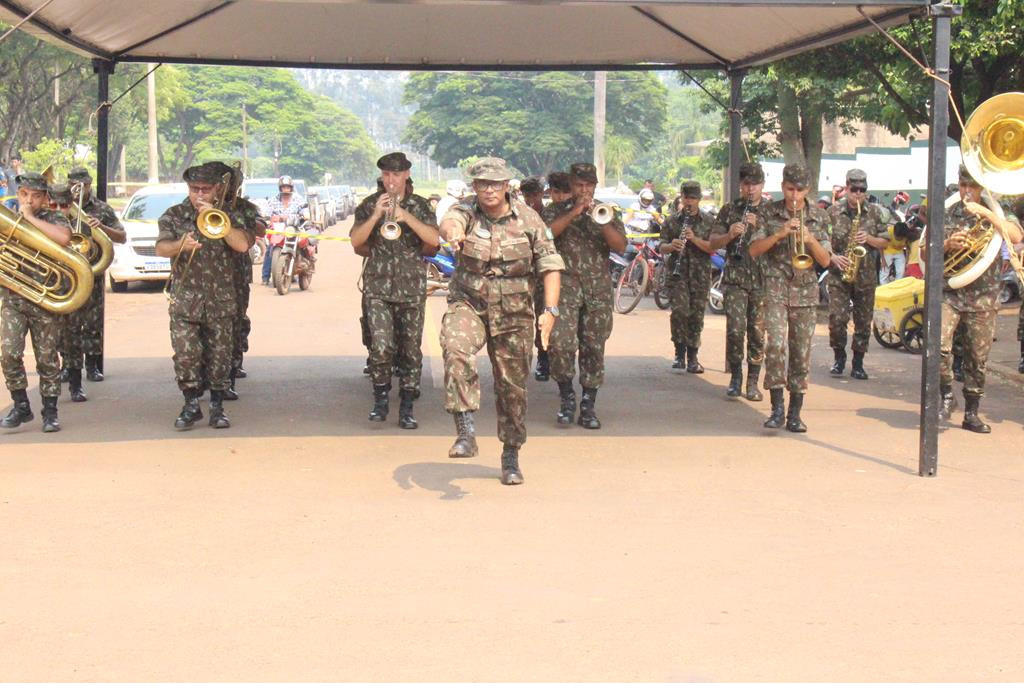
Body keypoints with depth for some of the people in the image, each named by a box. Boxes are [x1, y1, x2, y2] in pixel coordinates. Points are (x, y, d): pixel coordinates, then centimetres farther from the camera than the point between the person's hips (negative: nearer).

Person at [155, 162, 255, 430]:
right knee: (185, 353, -9)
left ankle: (217, 407, 14)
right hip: (185, 299, 0)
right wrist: (180, 245, -28)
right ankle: (191, 405, 4)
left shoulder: (229, 216, 7)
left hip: (221, 300, 1)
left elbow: (242, 244, -12)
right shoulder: (174, 215, 6)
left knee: (219, 355, 3)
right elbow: (160, 248, -7)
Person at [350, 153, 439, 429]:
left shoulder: (419, 205, 6)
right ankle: (380, 399, 4)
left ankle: (407, 408, 12)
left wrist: (406, 217, -20)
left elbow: (434, 240, -9)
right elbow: (356, 241, -4)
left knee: (410, 349, 3)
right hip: (378, 286, -1)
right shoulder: (369, 205, 6)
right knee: (381, 345, -15)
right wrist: (376, 215, -17)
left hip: (412, 287, 1)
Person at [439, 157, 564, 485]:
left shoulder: (528, 218, -1)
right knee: (456, 349, -32)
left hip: (513, 313, 1)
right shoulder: (466, 212, -4)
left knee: (513, 384, 7)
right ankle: (466, 432, -32)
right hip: (468, 304, -1)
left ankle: (511, 457, 26)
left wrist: (550, 310, -11)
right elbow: (449, 222, -29)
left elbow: (550, 264, 0)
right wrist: (454, 232, -55)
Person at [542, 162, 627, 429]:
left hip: (598, 289, 2)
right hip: (565, 285, -2)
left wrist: (600, 220, -12)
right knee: (560, 342, -17)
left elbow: (621, 246, 1)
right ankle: (566, 396, 2)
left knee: (594, 348, 2)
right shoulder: (555, 211, 9)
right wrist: (574, 213, -14)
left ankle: (588, 407, 10)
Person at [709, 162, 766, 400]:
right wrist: (730, 234, -13)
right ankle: (735, 377, 6)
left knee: (757, 333, 1)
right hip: (735, 278, 0)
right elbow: (714, 242, 7)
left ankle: (753, 382, 11)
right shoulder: (729, 210, 10)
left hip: (762, 280, 0)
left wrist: (758, 226, -17)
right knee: (735, 330, -11)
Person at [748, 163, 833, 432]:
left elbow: (825, 261, 4)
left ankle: (795, 414, 10)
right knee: (776, 344, -18)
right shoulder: (769, 213, 4)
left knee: (801, 353, 3)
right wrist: (780, 233, -16)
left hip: (805, 291, 2)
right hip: (776, 288, -2)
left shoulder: (819, 217, 7)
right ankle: (777, 407, -11)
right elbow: (754, 250, -3)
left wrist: (810, 239, -14)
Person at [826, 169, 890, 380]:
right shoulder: (833, 211, 2)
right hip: (839, 274, -2)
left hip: (866, 275, 2)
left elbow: (885, 242, 9)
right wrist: (833, 257, -13)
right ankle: (839, 358, 10)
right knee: (837, 318, -11)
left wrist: (869, 239, -10)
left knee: (863, 321, 4)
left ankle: (858, 363, 14)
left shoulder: (875, 212, 6)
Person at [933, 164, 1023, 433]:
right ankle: (947, 395, 4)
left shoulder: (996, 214, 6)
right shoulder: (944, 215, 7)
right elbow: (925, 254, 8)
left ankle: (971, 413, 18)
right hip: (948, 293, 0)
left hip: (983, 298, 0)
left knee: (977, 360, 5)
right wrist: (946, 245, -11)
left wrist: (985, 212, -19)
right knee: (939, 347, -19)